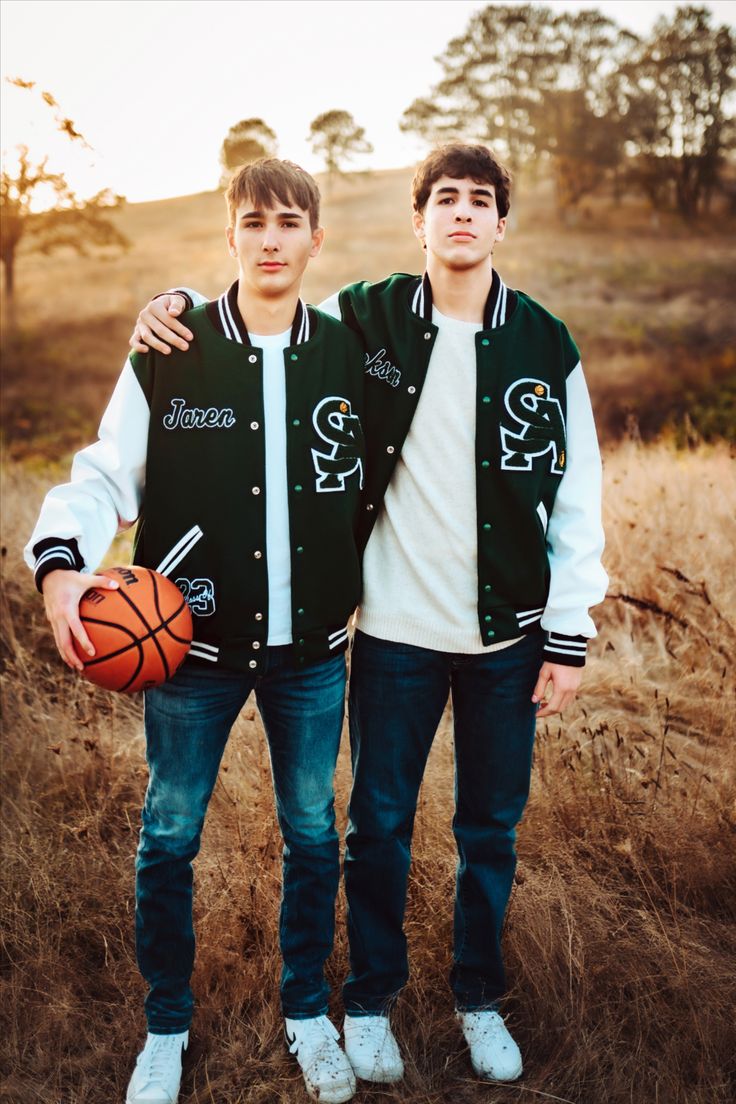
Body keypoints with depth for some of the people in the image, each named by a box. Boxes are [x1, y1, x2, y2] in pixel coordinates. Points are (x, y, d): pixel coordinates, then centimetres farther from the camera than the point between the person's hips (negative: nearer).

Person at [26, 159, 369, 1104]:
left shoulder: (348, 355, 2)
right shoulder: (168, 353, -6)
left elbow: (375, 477, 14)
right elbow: (106, 473, -7)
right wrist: (61, 562, -25)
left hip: (311, 647, 2)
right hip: (193, 639, -1)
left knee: (312, 832, 13)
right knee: (168, 836, 10)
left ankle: (307, 1012, 36)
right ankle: (166, 1028, 33)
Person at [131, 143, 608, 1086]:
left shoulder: (544, 346, -1)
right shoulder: (364, 319, -3)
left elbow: (576, 502, 0)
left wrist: (568, 638, -2)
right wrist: (176, 299, -12)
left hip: (507, 633, 1)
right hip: (396, 629, -1)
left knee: (492, 826, 14)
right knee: (380, 821, 11)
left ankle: (480, 997, 36)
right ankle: (370, 998, 33)